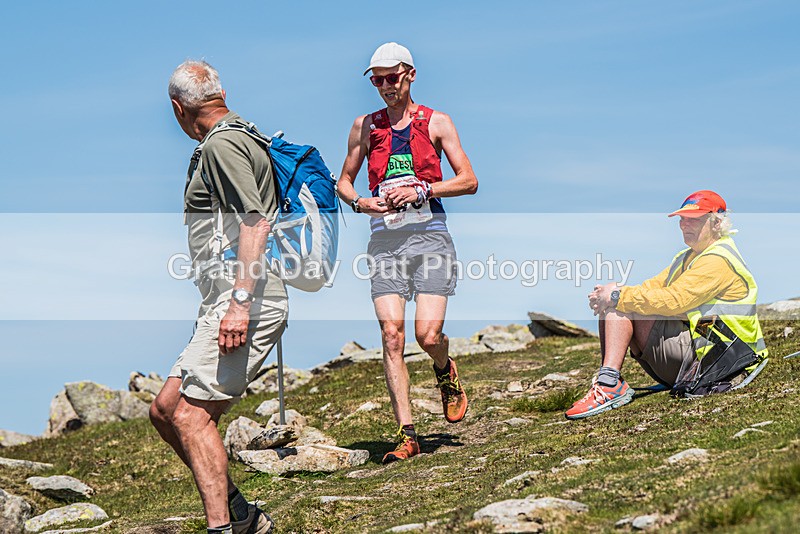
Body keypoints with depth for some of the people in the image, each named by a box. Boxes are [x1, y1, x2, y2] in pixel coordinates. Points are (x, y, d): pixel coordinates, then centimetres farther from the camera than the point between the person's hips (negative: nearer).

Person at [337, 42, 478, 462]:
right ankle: (407, 434, -6)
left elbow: (469, 181, 3)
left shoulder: (436, 123, 7)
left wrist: (420, 191, -10)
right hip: (385, 240, 2)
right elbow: (343, 182, 20)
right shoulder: (365, 126, 13)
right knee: (391, 334, -10)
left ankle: (445, 372, 25)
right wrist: (359, 202, -2)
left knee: (428, 335, -13)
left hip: (430, 236, -2)